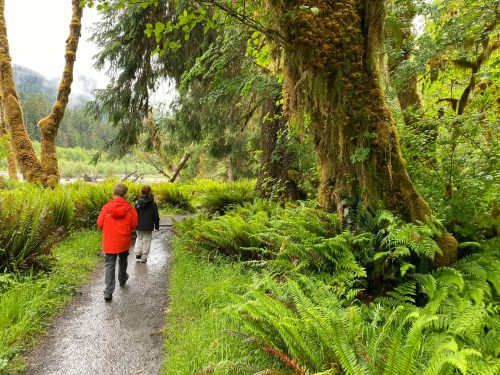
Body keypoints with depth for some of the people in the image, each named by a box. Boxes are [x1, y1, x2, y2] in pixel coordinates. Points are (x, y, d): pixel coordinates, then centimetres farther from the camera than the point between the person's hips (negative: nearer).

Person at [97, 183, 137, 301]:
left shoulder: (106, 207, -11)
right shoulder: (130, 208, -11)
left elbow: (99, 224, -4)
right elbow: (134, 225, -5)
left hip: (109, 242, -1)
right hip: (124, 242, 1)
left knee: (109, 265, 4)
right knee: (123, 261, 25)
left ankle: (108, 292, -2)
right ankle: (122, 280, 47)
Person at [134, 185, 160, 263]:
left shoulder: (137, 203, -6)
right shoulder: (153, 203, -9)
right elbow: (156, 216, -4)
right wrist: (157, 225, 7)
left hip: (139, 226, 2)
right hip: (148, 226, -2)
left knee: (139, 238, 23)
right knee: (146, 241, 6)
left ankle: (137, 253, 11)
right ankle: (143, 258, 9)